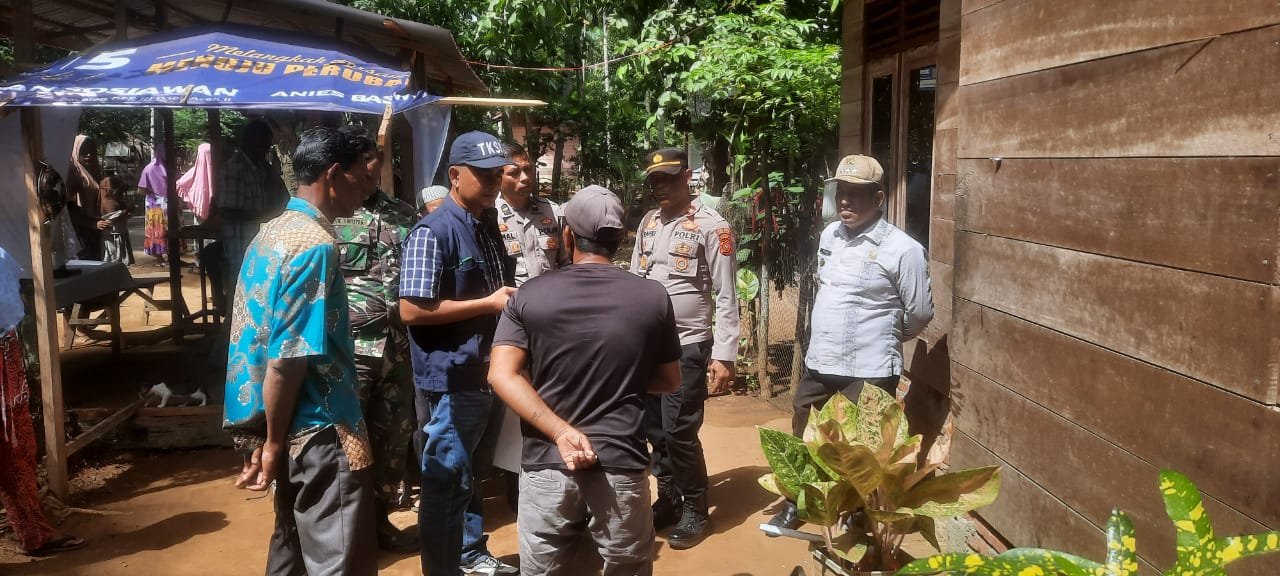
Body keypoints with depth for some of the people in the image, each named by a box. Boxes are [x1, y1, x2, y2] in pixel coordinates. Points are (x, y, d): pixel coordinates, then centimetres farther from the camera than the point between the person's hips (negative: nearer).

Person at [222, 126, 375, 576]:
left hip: (293, 429, 10)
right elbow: (289, 359, -22)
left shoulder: (271, 233, 11)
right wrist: (274, 443, -12)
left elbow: (262, 341, 13)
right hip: (321, 432, -10)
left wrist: (270, 435, 16)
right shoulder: (315, 245, -18)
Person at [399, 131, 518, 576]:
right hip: (450, 379, -9)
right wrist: (490, 303, -20)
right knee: (445, 482, 3)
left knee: (469, 472, 24)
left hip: (487, 372, 9)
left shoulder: (488, 223, 10)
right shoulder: (432, 232, -16)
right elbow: (412, 309, -23)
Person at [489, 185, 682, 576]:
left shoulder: (529, 296, -1)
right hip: (621, 466, 0)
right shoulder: (653, 297, -1)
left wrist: (561, 432, -14)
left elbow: (502, 375, -10)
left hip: (546, 465, 0)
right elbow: (669, 382, 9)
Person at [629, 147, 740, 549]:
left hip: (688, 346, -6)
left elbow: (726, 297, -9)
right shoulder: (647, 223, 10)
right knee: (655, 429, 12)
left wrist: (724, 356, -14)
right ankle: (667, 500, 29)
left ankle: (695, 510, 14)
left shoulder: (711, 226, -8)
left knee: (679, 431, -5)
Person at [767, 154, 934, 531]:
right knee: (803, 440, 19)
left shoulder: (902, 249, -14)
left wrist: (883, 339, 9)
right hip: (818, 363, 6)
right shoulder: (829, 235, 5)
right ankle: (796, 504, 39)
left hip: (869, 372, -6)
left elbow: (920, 314, -6)